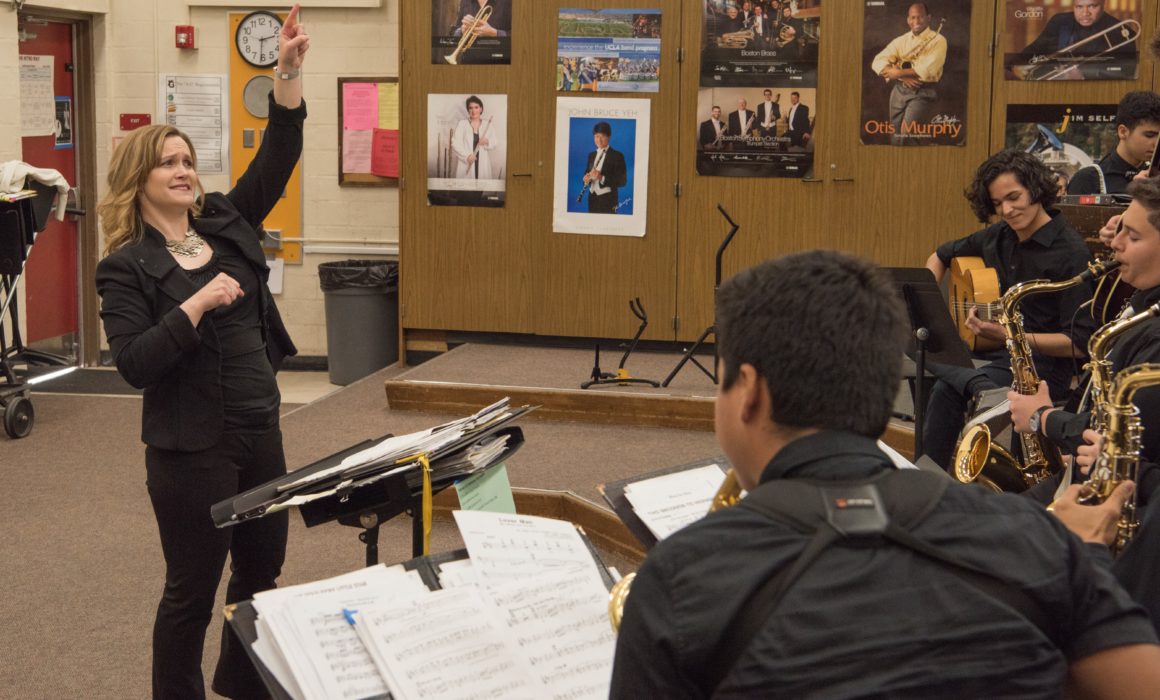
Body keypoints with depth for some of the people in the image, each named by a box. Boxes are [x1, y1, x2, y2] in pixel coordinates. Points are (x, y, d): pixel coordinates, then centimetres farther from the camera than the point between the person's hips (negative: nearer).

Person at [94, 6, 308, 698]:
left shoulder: (225, 223, 6)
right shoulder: (126, 267, -9)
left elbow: (279, 154, -3)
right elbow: (135, 365, -19)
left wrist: (289, 71, -14)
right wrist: (198, 303, -24)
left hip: (260, 429, 6)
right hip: (191, 446, -6)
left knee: (263, 568, 18)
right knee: (193, 589, 5)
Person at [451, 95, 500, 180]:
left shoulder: (487, 124, 10)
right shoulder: (462, 124, 2)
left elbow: (496, 143, 9)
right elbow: (455, 144, -5)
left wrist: (487, 142, -14)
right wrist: (467, 155, -19)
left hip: (483, 166, 2)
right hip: (466, 166, -2)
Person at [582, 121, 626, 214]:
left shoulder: (617, 155, -6)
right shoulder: (591, 155, 14)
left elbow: (622, 181, -11)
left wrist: (602, 178, -24)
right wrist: (586, 179, -5)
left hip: (608, 200, -5)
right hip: (592, 199, 5)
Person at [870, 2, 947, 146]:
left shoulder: (938, 40, -2)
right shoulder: (900, 41, 11)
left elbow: (928, 70, -15)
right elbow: (878, 62, 0)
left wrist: (899, 73, -9)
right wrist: (903, 77, -14)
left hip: (924, 92, -5)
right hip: (900, 90, 5)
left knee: (907, 132, -24)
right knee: (895, 138, 4)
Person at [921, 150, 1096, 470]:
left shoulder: (1070, 251, -11)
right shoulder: (998, 236, 10)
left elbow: (1079, 343, -15)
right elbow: (943, 254, 28)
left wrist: (1007, 335, -25)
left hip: (1043, 363, -7)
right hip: (989, 356, 7)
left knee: (947, 391, -31)